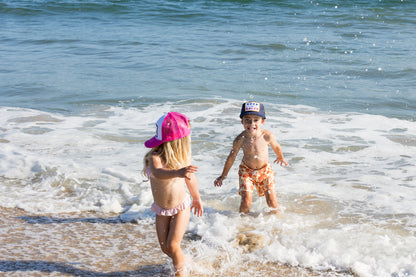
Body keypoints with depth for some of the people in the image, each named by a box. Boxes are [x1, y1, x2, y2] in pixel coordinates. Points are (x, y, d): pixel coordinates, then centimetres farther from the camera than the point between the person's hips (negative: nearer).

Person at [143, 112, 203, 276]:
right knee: (164, 247, 7)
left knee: (173, 245, -9)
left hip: (181, 207, 0)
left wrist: (197, 198, 22)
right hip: (161, 210, 0)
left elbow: (190, 178, 8)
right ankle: (183, 261, 38)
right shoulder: (155, 157, -24)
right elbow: (158, 173, -49)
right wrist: (177, 173, -70)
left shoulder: (183, 156, -12)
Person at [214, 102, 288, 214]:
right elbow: (231, 158, -6)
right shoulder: (240, 139, -22)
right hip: (246, 171, -1)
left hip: (265, 170, 1)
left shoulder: (267, 136, -21)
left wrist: (281, 157, 23)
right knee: (246, 200, -13)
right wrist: (223, 176, 4)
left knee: (272, 201, 1)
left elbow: (276, 147, 3)